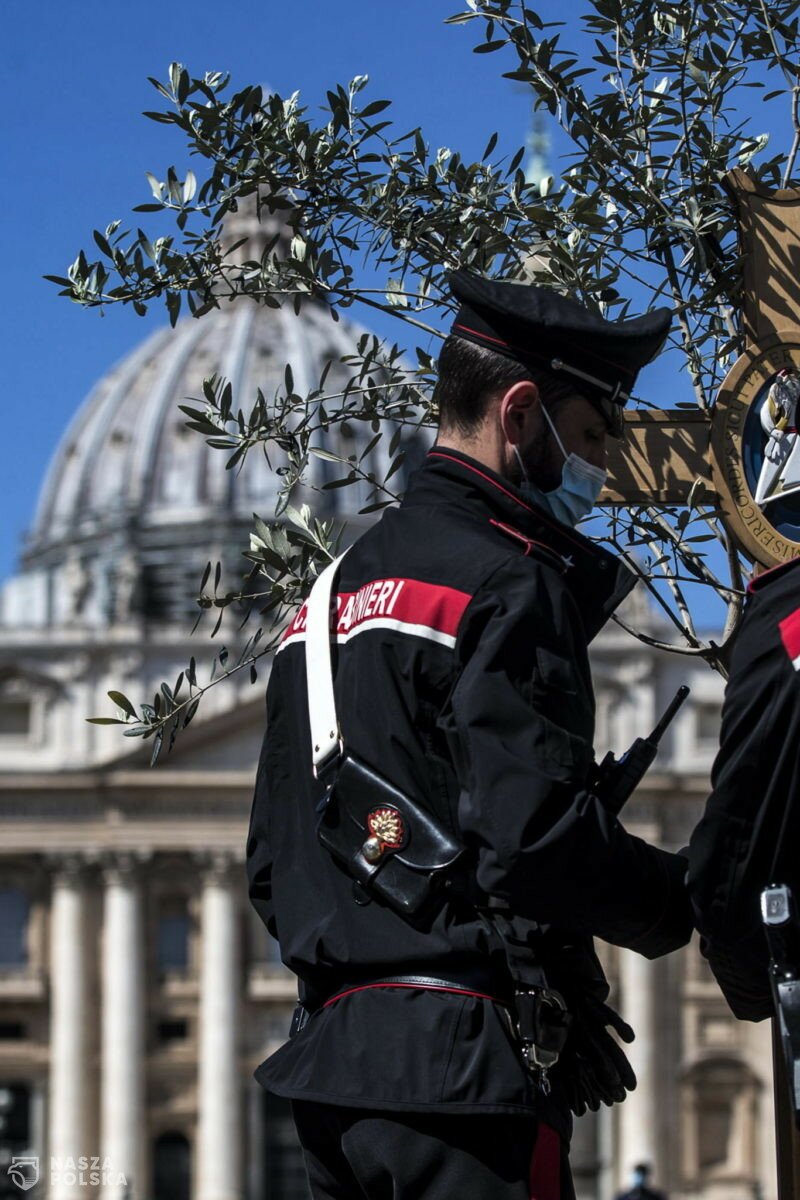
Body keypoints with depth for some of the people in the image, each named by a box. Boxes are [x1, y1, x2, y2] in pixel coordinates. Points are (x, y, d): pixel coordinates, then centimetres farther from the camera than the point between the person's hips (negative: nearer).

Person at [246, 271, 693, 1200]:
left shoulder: (333, 590, 19)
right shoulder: (507, 583, -10)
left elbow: (271, 871, 21)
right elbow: (538, 838, -20)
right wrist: (684, 899, -3)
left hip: (330, 1057, 9)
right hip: (464, 1066, -9)